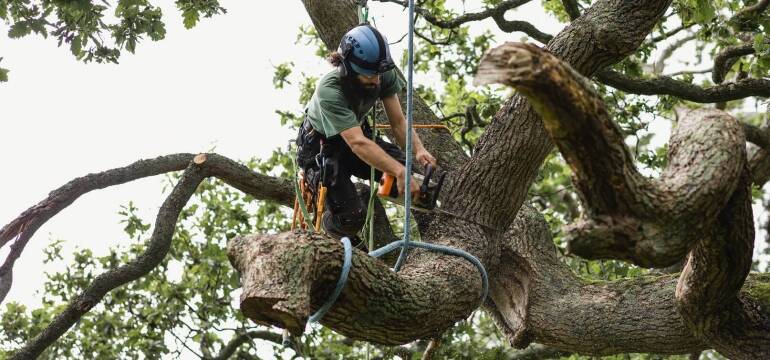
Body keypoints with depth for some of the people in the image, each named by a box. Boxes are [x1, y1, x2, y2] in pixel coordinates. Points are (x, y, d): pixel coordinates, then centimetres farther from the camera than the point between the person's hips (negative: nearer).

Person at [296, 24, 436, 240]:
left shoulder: (384, 76, -21)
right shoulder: (329, 90, -38)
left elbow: (398, 121, -17)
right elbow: (357, 143, -46)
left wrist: (418, 149, -38)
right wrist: (400, 172, -56)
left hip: (358, 134, 6)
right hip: (320, 147, -6)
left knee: (408, 172, -18)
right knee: (351, 217, -22)